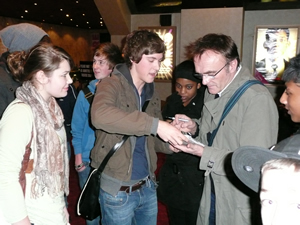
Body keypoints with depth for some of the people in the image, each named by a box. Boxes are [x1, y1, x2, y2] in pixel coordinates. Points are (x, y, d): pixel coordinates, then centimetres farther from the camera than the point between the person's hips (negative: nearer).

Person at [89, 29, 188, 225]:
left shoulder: (152, 94, 7)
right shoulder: (112, 85, -13)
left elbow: (154, 141, 9)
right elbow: (100, 115, -35)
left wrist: (176, 142, -12)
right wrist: (154, 124, -36)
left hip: (147, 186, 6)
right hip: (118, 190, -6)